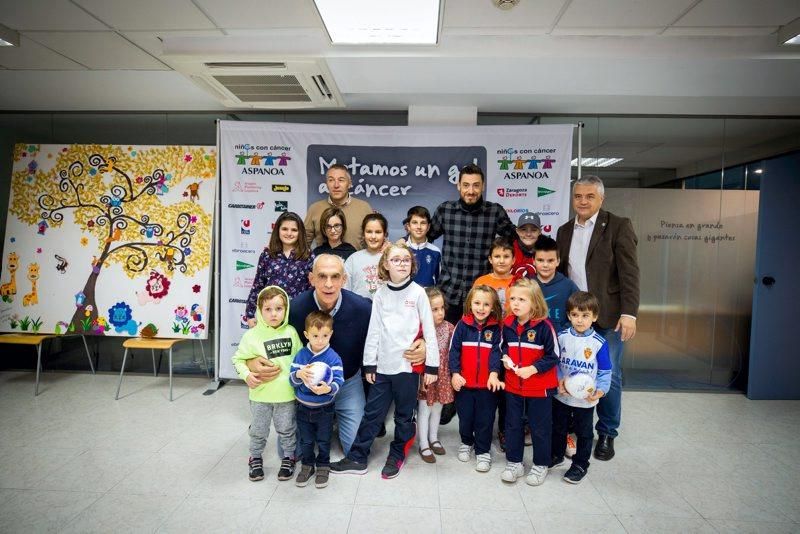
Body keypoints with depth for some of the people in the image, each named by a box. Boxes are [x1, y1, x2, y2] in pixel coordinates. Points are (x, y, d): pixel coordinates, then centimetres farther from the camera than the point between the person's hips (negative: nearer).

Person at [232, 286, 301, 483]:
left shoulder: (291, 332, -5)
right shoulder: (252, 335, -11)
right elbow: (238, 359, -1)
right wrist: (246, 375, -16)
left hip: (286, 393, 1)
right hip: (260, 393, -1)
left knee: (286, 429, 16)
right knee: (258, 430, 17)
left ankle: (289, 458, 38)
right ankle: (255, 458, 41)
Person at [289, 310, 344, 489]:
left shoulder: (333, 357, -17)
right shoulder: (301, 355, -8)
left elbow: (338, 381, -21)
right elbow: (291, 379, -8)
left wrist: (328, 389, -42)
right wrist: (299, 375, -31)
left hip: (324, 408, -2)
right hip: (303, 407, 3)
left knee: (323, 441, 15)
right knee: (305, 441, 19)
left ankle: (323, 466, 36)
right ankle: (308, 465, 40)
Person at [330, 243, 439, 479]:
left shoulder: (417, 292, -5)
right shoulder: (381, 294, 4)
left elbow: (429, 330, -5)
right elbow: (374, 331, 5)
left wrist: (432, 365, -7)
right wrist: (369, 363, 3)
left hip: (409, 364, -2)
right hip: (383, 365, 2)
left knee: (404, 415, 12)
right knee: (372, 413, 10)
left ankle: (396, 456, 30)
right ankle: (356, 458, 22)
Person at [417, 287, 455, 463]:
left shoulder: (449, 327, -5)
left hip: (443, 376, 5)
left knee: (437, 408, 20)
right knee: (424, 410, 9)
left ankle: (433, 438, 40)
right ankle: (424, 445, 24)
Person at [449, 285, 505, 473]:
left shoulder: (495, 328, -4)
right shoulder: (462, 325, -4)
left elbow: (496, 352, -9)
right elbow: (454, 350, -4)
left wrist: (494, 374, -23)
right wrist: (455, 373, -12)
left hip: (487, 384, -1)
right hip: (464, 383, 1)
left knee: (485, 419, 8)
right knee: (465, 416, 16)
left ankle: (483, 451, 26)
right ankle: (466, 442, 40)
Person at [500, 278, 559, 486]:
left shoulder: (544, 326, -18)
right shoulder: (507, 324, -3)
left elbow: (553, 357, -13)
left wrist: (532, 369, -22)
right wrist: (505, 358, -5)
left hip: (540, 387, -4)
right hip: (513, 385, 5)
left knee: (540, 428, 11)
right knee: (512, 425, 15)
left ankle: (540, 465, 31)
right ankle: (514, 463, 31)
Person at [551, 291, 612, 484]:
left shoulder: (599, 342, -14)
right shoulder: (562, 337, -7)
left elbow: (605, 371, -7)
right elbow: (555, 361, 0)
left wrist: (600, 391, -19)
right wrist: (559, 380, -14)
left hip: (586, 399, -2)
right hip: (562, 395, 3)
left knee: (584, 433, 14)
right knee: (558, 428, 20)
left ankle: (580, 464, 33)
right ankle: (557, 455, 42)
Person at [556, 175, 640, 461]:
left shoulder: (618, 226, -4)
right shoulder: (565, 231, 11)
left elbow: (629, 272, -10)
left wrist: (629, 313, -16)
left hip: (608, 316, -4)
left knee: (609, 376, 4)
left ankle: (607, 434, 22)